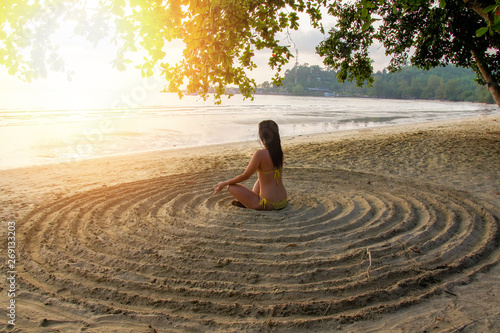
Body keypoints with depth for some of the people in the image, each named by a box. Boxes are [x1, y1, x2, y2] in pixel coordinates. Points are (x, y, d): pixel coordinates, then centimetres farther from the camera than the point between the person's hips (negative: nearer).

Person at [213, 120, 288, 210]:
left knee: (231, 186, 3)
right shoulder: (280, 153, 2)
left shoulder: (260, 154, -18)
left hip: (268, 205, -7)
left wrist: (224, 183, 2)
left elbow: (245, 176, -10)